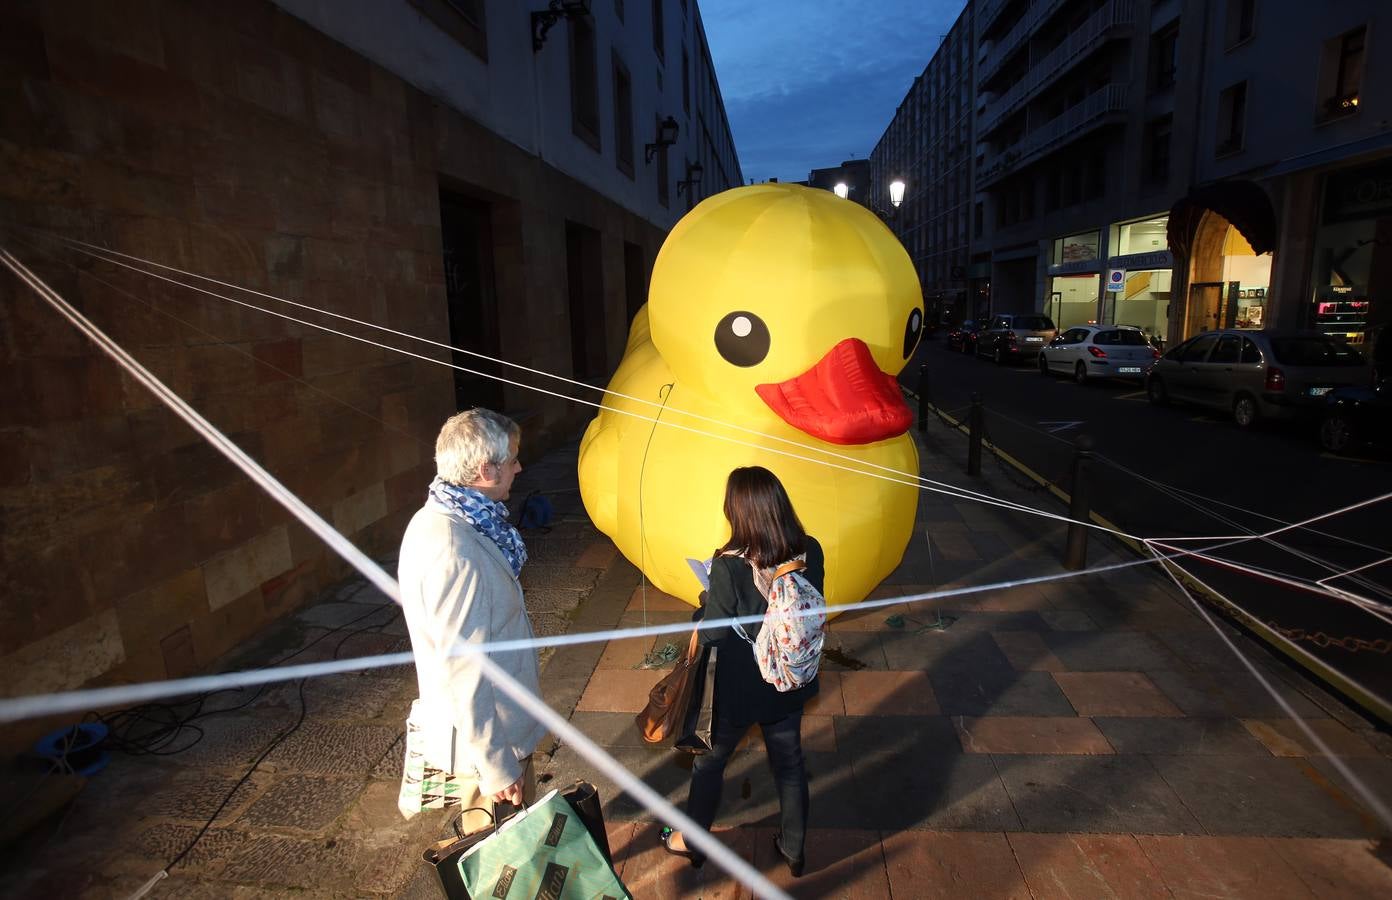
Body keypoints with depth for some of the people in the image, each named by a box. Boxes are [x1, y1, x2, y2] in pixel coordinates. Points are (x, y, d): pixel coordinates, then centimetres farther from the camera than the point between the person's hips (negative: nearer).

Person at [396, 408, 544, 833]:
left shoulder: (437, 519, -1)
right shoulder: (456, 555, -33)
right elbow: (463, 673, -29)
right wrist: (496, 766, -19)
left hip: (493, 719, 9)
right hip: (487, 735, -9)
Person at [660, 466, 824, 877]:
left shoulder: (728, 567, -33)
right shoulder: (810, 551, -18)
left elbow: (712, 635, -20)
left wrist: (708, 602, -3)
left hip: (738, 690, -4)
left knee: (709, 762, 22)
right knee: (790, 764, 26)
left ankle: (691, 842, 46)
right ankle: (793, 849, 47)